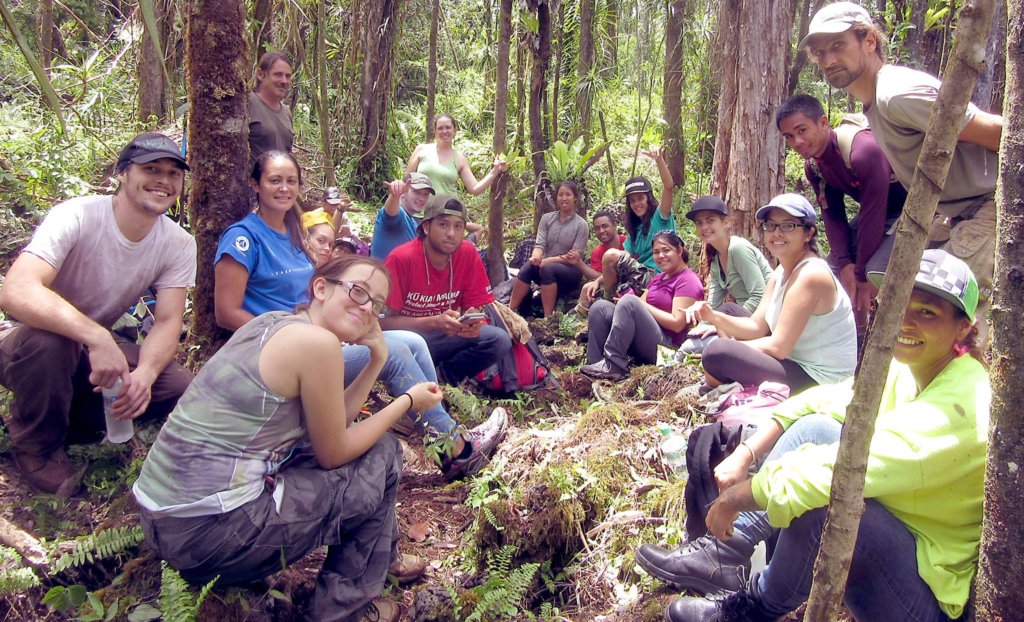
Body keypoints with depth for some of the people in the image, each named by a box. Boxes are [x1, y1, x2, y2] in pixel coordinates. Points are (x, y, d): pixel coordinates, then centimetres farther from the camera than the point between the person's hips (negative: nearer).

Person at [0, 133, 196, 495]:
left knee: (179, 388, -18)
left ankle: (75, 417, 6)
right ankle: (38, 446, -9)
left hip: (97, 346, 4)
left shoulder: (178, 245, -11)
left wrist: (144, 374, -35)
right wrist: (95, 336, -52)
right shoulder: (76, 217, -25)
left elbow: (167, 322, -14)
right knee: (47, 339, -39)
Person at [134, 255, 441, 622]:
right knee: (382, 455, 4)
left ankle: (381, 555, 42)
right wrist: (408, 401, 3)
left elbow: (332, 426, 14)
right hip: (209, 532, -9)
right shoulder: (317, 342, -16)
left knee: (357, 438, 21)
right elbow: (333, 454, -6)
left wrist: (378, 359, 10)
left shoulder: (274, 323, 10)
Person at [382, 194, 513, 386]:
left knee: (499, 339, -18)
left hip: (444, 337, 4)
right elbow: (384, 321, -19)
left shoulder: (468, 254, -8)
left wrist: (472, 322, -26)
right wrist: (435, 322, -33)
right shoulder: (402, 258, -19)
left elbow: (474, 308, 0)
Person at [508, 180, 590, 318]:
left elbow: (575, 257, -12)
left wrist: (548, 260, -23)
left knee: (548, 269, -35)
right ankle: (510, 311, -28)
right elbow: (540, 244, -5)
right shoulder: (547, 218, 6)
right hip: (546, 266, 3)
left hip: (570, 272, -3)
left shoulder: (581, 225, -6)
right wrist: (536, 256, -29)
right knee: (529, 266, -29)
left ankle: (548, 318, -33)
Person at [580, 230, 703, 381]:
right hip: (641, 344, 8)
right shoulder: (658, 278, 24)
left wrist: (642, 305, -10)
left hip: (665, 347, -8)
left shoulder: (687, 280, -4)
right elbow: (641, 304, 14)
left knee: (629, 302, -27)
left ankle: (613, 365, -29)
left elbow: (677, 324, -15)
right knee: (601, 306, -7)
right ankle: (595, 363, -21)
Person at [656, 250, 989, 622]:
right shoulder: (904, 369, -2)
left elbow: (831, 471, -37)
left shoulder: (956, 408, -29)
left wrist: (734, 498, -26)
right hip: (897, 534, 8)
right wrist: (744, 456, -9)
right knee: (815, 427, -6)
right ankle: (726, 551, -4)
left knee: (819, 497, -33)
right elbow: (816, 402, 4)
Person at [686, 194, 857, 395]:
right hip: (797, 364, 10)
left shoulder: (810, 275, -23)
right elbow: (757, 327, 3)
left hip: (817, 380, -10)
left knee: (717, 352, -24)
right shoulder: (782, 272, 7)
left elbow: (778, 347, -25)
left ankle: (712, 388, 12)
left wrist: (727, 349, -13)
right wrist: (715, 317, -13)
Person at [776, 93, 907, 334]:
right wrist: (845, 263, -16)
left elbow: (873, 214, -29)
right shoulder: (813, 165, -5)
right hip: (875, 212, 8)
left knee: (876, 276, -28)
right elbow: (833, 216, -2)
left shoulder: (863, 149, -32)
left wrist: (861, 274, -22)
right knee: (833, 270, 2)